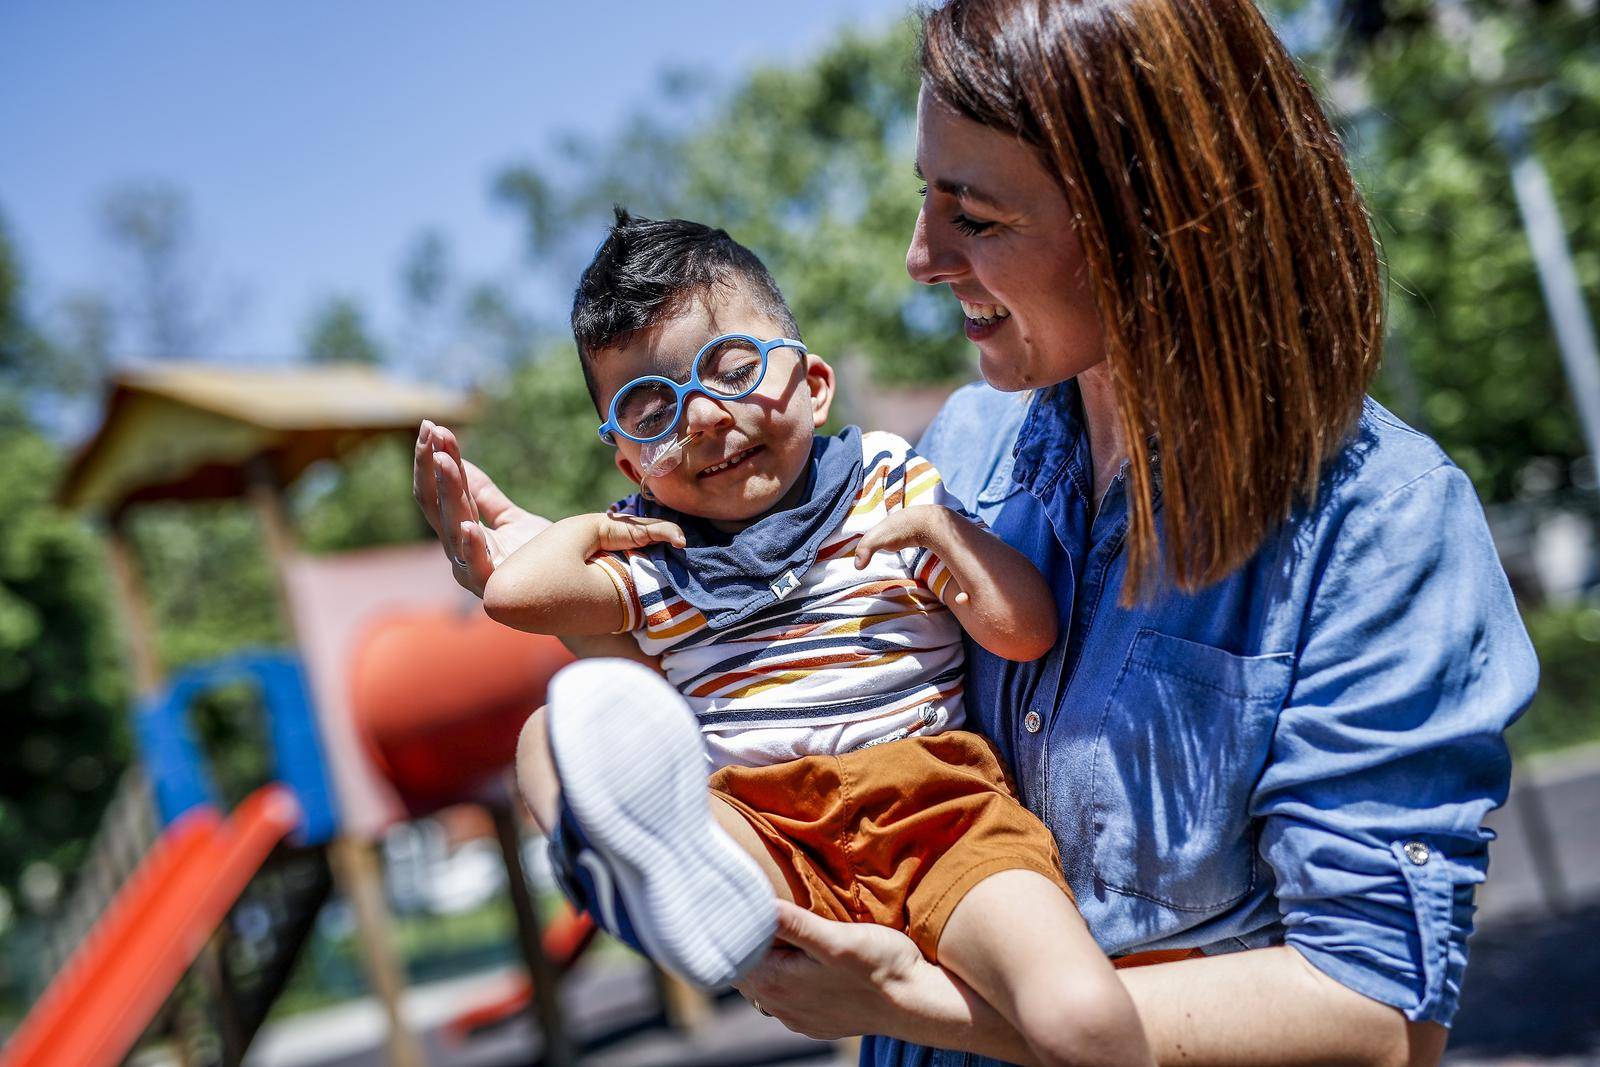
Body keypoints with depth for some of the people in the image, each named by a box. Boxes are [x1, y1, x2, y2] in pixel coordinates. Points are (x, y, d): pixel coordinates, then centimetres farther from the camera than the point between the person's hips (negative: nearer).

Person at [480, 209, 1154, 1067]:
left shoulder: (888, 482, 15)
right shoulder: (654, 555, 18)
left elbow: (1028, 633, 9)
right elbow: (512, 592, 1)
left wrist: (936, 526, 1)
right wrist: (594, 528, 15)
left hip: (934, 808, -1)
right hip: (764, 832, 2)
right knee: (556, 730, -26)